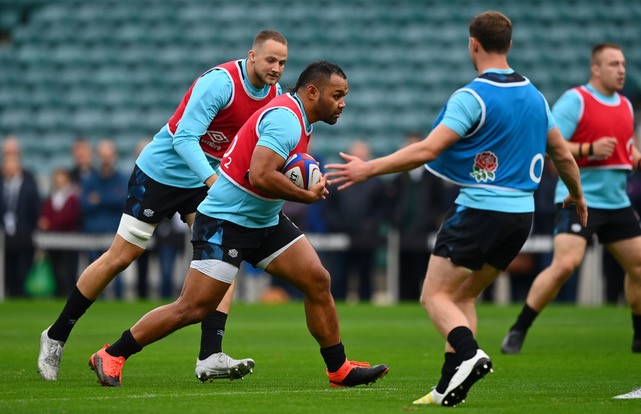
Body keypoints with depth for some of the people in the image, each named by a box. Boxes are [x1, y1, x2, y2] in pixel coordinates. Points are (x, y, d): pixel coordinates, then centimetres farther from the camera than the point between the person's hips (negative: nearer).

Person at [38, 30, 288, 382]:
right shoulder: (220, 82, -27)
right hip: (159, 172, -6)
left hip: (207, 178, 6)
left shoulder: (273, 94, -4)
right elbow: (184, 138, -32)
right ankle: (56, 336, 16)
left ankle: (210, 357, -17)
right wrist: (213, 179, -46)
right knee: (120, 258, 0)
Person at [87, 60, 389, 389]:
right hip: (225, 222, -10)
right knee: (193, 308, -10)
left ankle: (339, 370, 11)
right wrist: (307, 195, -19)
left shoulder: (298, 119, 11)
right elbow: (260, 176, -33)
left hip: (264, 222, 10)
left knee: (318, 281, 1)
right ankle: (111, 356, 1)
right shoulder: (286, 119, -22)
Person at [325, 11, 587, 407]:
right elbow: (563, 156, 17)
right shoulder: (535, 96, 9)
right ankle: (449, 388, 8)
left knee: (435, 295, 0)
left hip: (480, 208, -7)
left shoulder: (472, 97, -13)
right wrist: (577, 195, 36)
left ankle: (469, 354, -27)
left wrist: (368, 169, -15)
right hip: (521, 214, 7)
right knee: (463, 297, 16)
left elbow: (428, 150, -20)